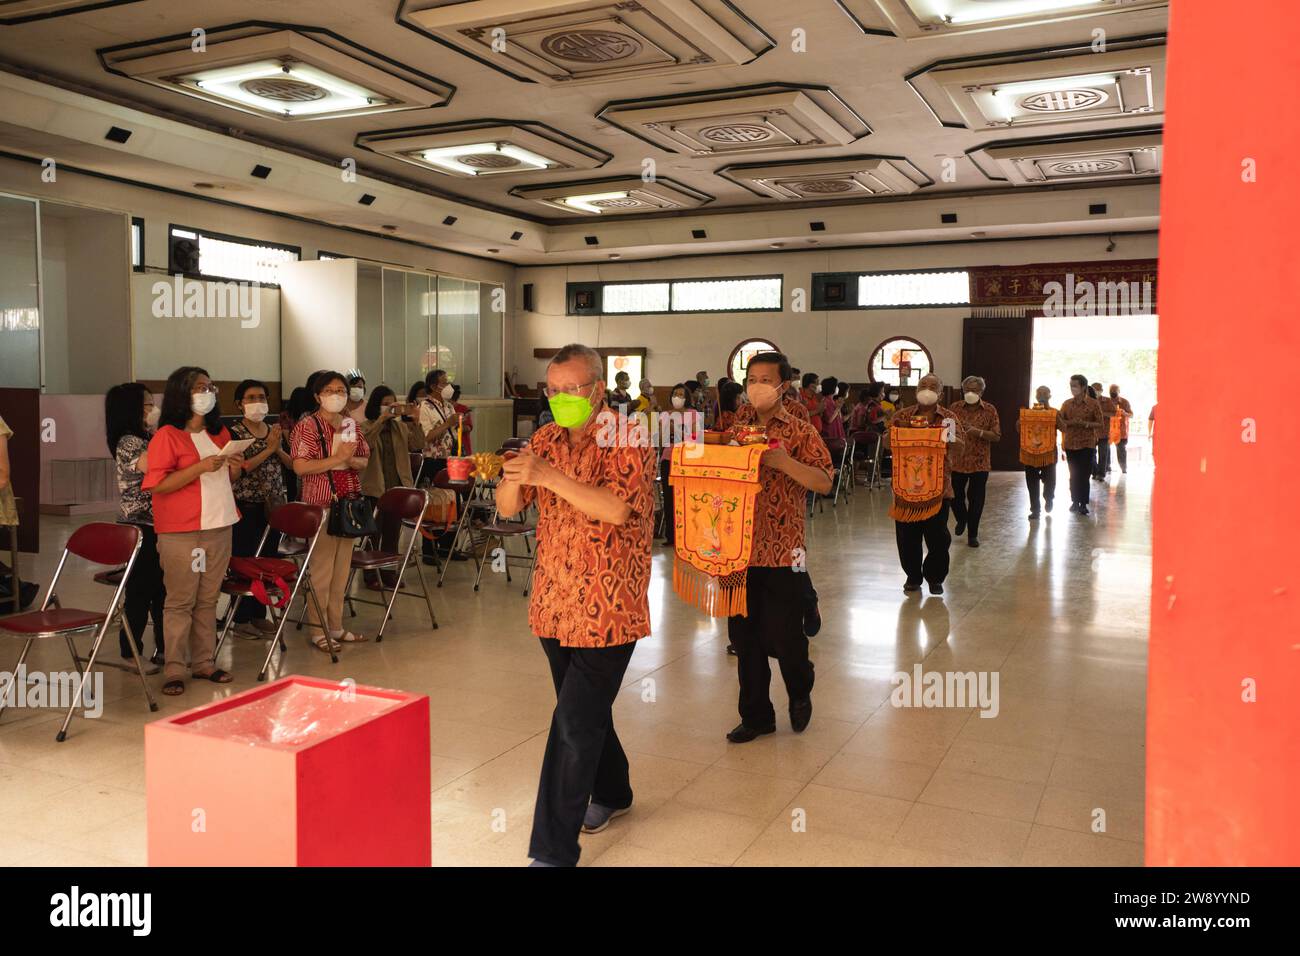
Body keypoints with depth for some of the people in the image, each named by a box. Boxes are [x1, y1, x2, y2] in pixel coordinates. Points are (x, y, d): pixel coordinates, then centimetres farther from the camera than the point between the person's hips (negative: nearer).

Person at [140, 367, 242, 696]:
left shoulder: (219, 432, 12)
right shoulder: (167, 435, -9)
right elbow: (157, 485, -16)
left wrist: (235, 467, 0)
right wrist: (201, 467, -22)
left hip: (219, 527, 6)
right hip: (181, 532, -6)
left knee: (208, 600, 12)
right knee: (180, 602, 0)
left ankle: (204, 663, 20)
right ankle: (174, 671, 7)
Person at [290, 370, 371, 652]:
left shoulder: (351, 425, 11)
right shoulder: (307, 426, -7)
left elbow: (364, 461, 13)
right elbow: (300, 467, -16)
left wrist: (350, 460, -9)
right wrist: (337, 459, -20)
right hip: (321, 505, -6)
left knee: (342, 567, 11)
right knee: (321, 569, -1)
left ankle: (335, 626, 22)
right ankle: (317, 631, 9)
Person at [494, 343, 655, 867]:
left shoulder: (628, 440, -11)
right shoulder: (547, 439, 8)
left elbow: (617, 508, -26)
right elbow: (508, 508, 5)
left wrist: (549, 476, -30)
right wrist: (510, 478, -18)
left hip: (608, 607, -6)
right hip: (554, 603, 7)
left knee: (575, 724, -8)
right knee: (586, 711, 20)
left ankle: (554, 851, 1)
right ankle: (611, 792, 44)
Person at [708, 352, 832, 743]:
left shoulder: (800, 432, -2)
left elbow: (823, 482, -11)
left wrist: (783, 461, -24)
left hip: (782, 554, -4)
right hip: (740, 550, 5)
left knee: (784, 637, 1)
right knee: (744, 639, 9)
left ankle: (800, 692, 32)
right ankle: (756, 715, 23)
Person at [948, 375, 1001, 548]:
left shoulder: (990, 410, -2)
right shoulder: (955, 408, 2)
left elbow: (997, 436, -4)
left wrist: (979, 432, -20)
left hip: (980, 463, -1)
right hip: (957, 461, 2)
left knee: (976, 500, 3)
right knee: (955, 495, 8)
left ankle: (973, 534, 17)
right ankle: (961, 520, 39)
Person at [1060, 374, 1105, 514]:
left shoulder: (1093, 404, -3)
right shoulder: (1066, 403, 7)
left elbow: (1101, 425, -2)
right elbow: (1061, 423, 9)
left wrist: (1085, 423, -17)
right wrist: (1071, 422, -11)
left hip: (1086, 444, -3)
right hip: (1070, 444, 3)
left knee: (1084, 475, -3)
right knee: (1073, 475, 9)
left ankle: (1083, 504, 5)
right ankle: (1075, 501, 19)